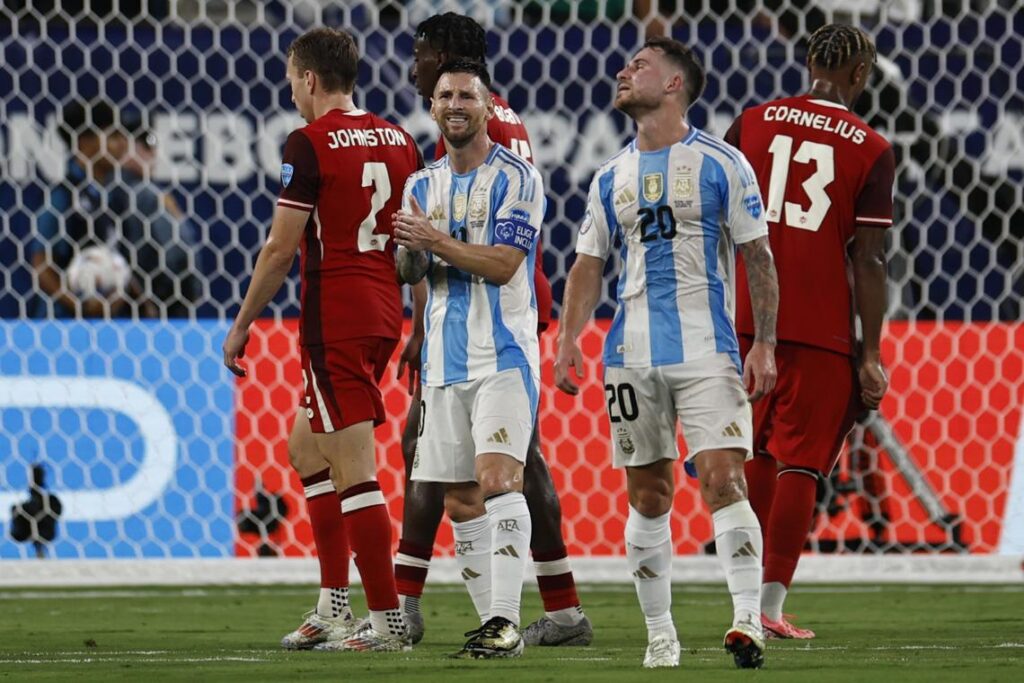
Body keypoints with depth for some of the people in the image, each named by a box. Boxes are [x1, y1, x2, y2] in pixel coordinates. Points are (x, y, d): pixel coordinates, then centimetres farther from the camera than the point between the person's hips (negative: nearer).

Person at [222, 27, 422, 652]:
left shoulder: (309, 143, -11)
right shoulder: (398, 140, 10)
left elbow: (281, 248, -12)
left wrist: (242, 324, -2)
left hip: (334, 316, -8)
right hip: (384, 313, 8)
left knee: (354, 473, -6)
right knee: (307, 446, 20)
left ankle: (388, 620, -6)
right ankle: (333, 607, 19)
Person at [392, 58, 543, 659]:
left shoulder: (516, 178, -4)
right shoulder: (422, 186, 15)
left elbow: (503, 264, -14)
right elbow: (405, 270, 12)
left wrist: (436, 243, -20)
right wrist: (407, 250, -9)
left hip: (504, 355, -7)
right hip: (444, 360, 7)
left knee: (498, 478, -20)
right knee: (460, 502, 4)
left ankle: (505, 620, -24)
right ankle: (496, 626, 10)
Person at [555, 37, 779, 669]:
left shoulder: (721, 165, 0)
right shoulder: (612, 178, 14)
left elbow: (758, 256, 1)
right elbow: (589, 264, 16)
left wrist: (765, 344, -6)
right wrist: (569, 339, 2)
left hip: (708, 352, -5)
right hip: (633, 355, 5)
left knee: (724, 480, -16)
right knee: (649, 496, 6)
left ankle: (748, 618, -20)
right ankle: (660, 634, 12)